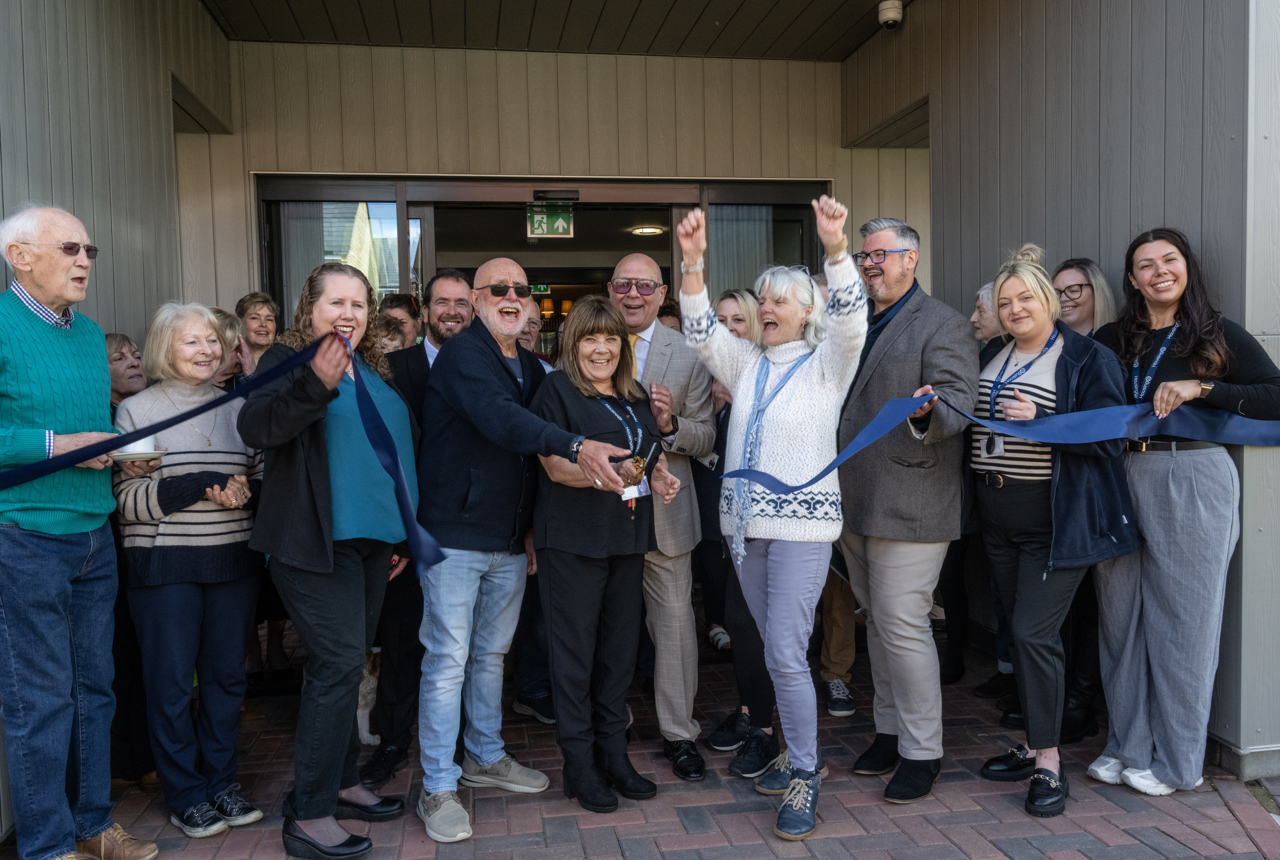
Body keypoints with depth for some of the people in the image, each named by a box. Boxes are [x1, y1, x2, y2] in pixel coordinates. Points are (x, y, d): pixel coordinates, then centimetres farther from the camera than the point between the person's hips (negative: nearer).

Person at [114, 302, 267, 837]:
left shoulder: (239, 409, 10)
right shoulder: (136, 411, -1)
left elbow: (266, 479, 15)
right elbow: (126, 499, -6)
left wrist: (247, 490, -9)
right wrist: (199, 486, -18)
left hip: (234, 562, 3)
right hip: (165, 567, -3)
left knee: (226, 676, 10)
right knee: (171, 682, 3)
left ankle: (221, 783, 24)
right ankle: (186, 797, 18)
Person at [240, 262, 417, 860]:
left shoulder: (376, 373, 17)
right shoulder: (289, 361, -3)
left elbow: (402, 451, 25)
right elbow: (254, 426, -22)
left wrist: (402, 533, 22)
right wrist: (315, 383, -36)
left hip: (371, 541, 7)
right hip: (314, 541, -7)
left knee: (344, 666, 15)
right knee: (339, 665, -10)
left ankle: (340, 784, 28)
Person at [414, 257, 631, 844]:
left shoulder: (531, 368, 14)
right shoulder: (461, 355, -11)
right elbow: (498, 418, -30)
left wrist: (531, 526, 13)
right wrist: (577, 447, -41)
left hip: (509, 543, 7)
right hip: (455, 536, -7)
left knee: (491, 653, 18)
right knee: (448, 659, -1)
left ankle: (485, 757, 34)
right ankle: (438, 789, 10)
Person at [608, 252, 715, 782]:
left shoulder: (688, 355, -1)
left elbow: (705, 440, -2)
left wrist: (671, 426, -21)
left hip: (662, 508, -1)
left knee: (674, 620, 3)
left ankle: (678, 733, 19)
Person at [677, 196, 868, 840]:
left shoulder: (826, 364, 0)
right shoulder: (746, 363, 12)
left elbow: (851, 319, -18)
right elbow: (701, 330, 0)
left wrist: (836, 247, -33)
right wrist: (692, 260, -14)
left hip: (802, 522, -5)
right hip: (746, 522, 6)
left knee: (786, 653, -10)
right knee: (776, 649, 14)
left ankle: (804, 779, 3)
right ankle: (799, 754, 29)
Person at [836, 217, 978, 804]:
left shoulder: (943, 326, -6)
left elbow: (960, 402, -17)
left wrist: (928, 411, -38)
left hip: (908, 504, -8)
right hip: (854, 503, 8)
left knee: (902, 625, -5)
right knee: (876, 620, 16)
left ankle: (922, 752, 10)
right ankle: (889, 732, 30)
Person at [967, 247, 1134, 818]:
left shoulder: (1088, 359, -6)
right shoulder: (991, 356, 13)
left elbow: (1109, 435, -13)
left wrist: (1040, 420, -24)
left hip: (1055, 518, -6)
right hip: (996, 514, 7)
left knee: (1034, 632, -10)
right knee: (1018, 630, 13)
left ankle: (1049, 765, 3)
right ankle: (1035, 744, 25)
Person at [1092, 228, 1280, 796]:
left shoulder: (1220, 337, 3)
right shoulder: (1113, 340, 12)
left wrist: (1201, 389, -16)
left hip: (1191, 481, -3)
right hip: (1120, 479, 3)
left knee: (1183, 618, 2)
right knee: (1120, 614, 6)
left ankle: (1175, 760, 16)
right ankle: (1128, 745, 21)